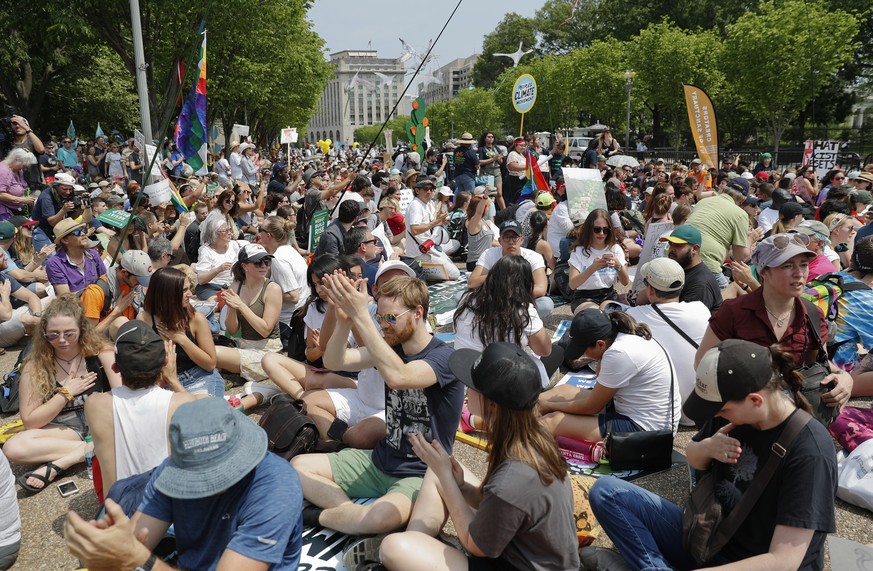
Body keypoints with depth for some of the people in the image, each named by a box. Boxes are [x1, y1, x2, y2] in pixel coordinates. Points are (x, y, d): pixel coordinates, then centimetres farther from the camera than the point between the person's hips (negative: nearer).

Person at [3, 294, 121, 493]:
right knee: (13, 448, -28)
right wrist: (65, 394, -14)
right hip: (64, 429, 1)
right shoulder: (36, 365, -9)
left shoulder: (101, 352, -12)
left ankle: (58, 464, -24)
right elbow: (29, 421, -6)